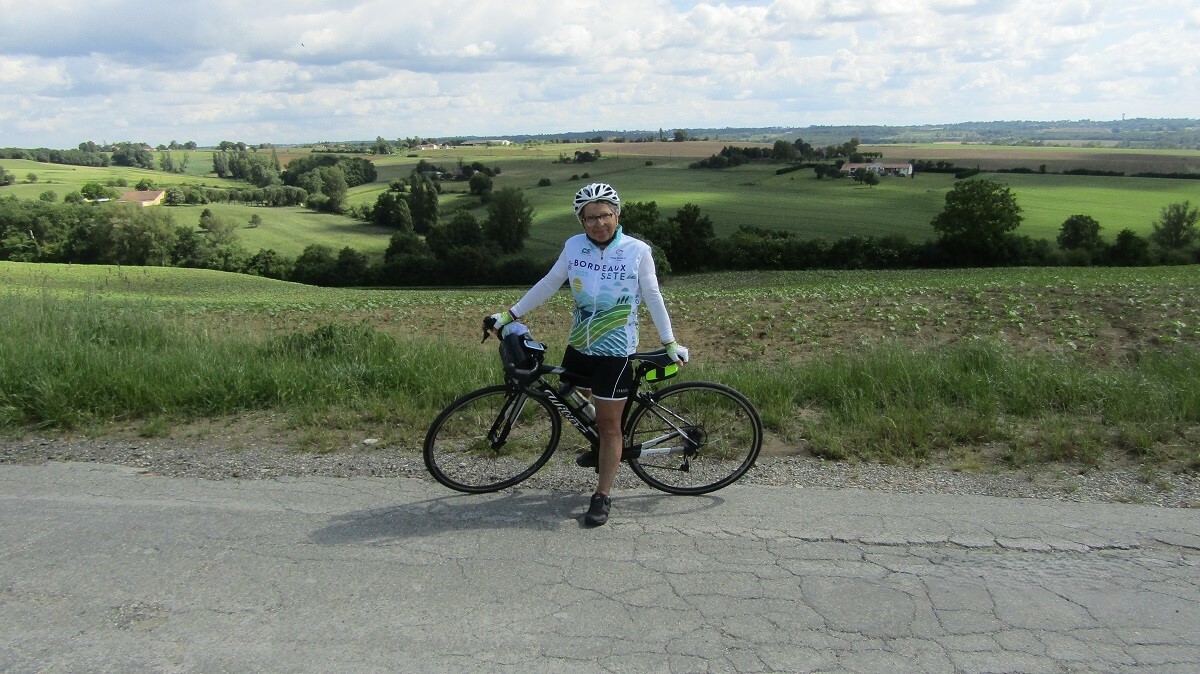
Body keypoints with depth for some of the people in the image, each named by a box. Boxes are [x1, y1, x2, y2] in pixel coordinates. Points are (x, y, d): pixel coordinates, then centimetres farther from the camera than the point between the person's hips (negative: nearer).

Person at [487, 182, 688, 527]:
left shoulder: (638, 250, -11)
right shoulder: (574, 247, -3)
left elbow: (653, 298, -4)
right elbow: (548, 284, 6)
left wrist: (670, 343, -4)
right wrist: (510, 314, 6)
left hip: (615, 351, -4)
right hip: (578, 344, 5)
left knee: (608, 424, 1)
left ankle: (602, 496, 15)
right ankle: (604, 449, 45)